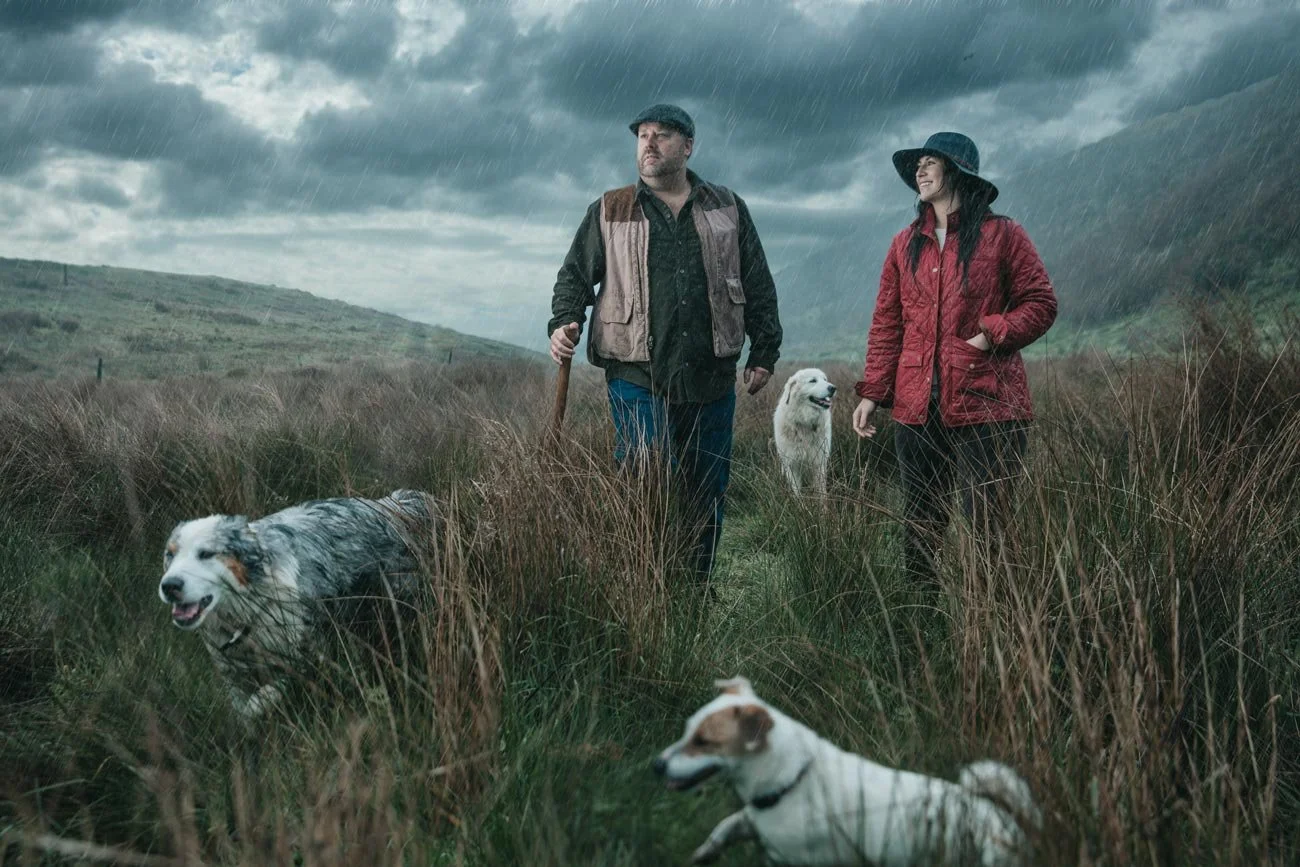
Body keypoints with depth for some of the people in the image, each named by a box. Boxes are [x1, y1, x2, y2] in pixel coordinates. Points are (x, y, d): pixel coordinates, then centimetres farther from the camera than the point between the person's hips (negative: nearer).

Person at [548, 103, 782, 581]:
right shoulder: (608, 212, 9)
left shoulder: (727, 209, 12)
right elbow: (575, 276, 11)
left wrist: (764, 352, 11)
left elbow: (758, 286, 15)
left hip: (711, 380, 2)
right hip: (637, 379, -2)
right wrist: (564, 324, -8)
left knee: (707, 497, 9)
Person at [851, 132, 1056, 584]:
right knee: (919, 530, 10)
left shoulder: (1001, 235, 0)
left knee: (987, 530, -4)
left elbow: (1041, 303, 2)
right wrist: (872, 392, 6)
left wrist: (993, 334, -13)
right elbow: (887, 324, 13)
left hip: (985, 409, -4)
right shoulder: (906, 244, 13)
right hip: (917, 408, 5)